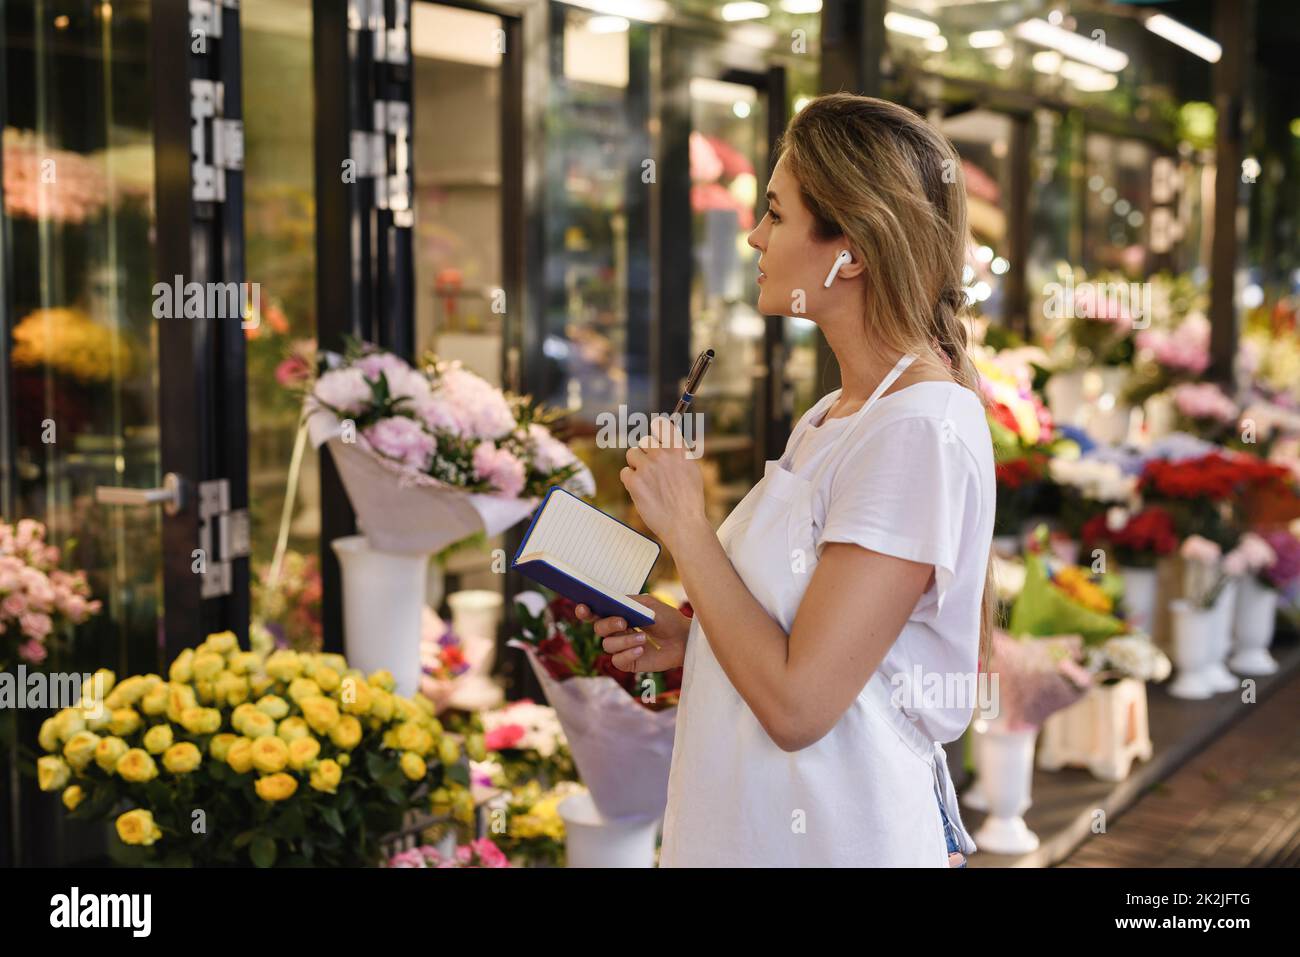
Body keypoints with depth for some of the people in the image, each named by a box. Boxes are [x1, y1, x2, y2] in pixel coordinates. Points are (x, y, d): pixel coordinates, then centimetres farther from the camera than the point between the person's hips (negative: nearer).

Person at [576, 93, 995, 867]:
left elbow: (797, 703, -24)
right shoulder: (834, 417, 7)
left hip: (836, 837, -8)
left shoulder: (919, 430, -21)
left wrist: (683, 523, -16)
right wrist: (690, 638, 0)